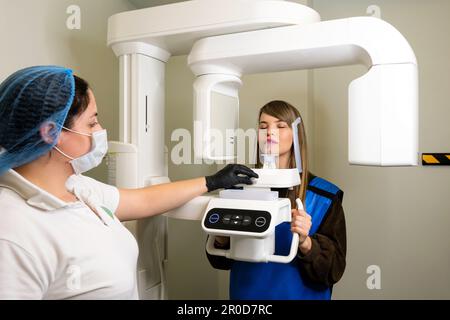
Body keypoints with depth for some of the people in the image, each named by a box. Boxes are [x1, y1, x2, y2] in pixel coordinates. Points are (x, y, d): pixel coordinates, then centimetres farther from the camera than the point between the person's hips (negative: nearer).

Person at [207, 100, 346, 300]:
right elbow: (221, 261, -1)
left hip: (299, 294, -2)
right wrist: (220, 237, -21)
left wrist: (305, 242, -32)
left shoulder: (323, 196, -14)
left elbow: (333, 270, -15)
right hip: (246, 292, 2)